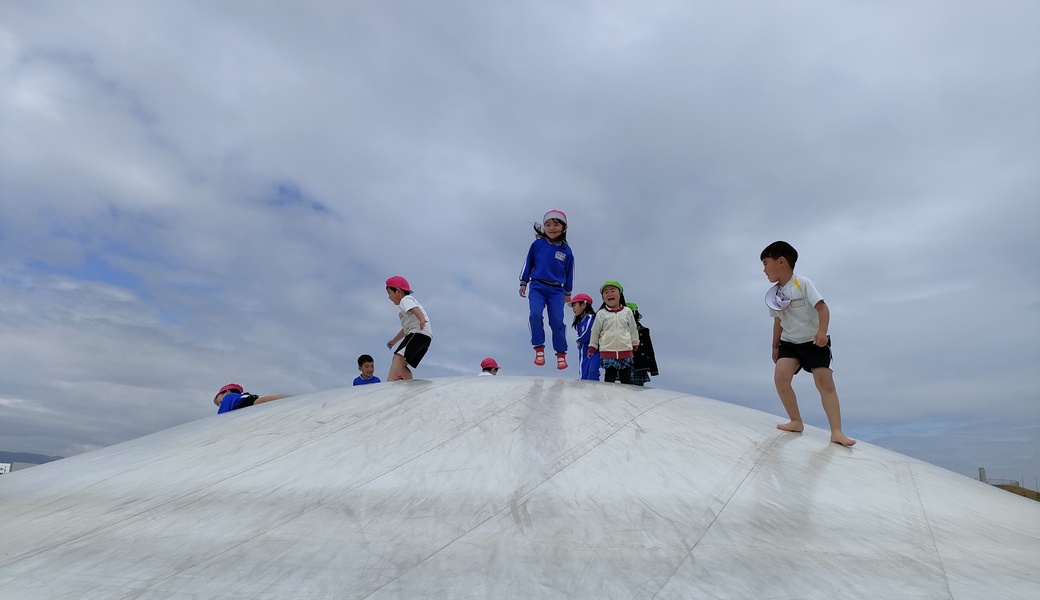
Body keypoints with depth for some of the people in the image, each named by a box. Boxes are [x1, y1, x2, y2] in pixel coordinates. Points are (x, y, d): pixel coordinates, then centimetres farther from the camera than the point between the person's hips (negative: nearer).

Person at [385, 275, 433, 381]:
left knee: (398, 357, -23)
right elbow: (406, 328, 45)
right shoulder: (409, 301, 36)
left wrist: (421, 319, -41)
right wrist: (394, 340, 54)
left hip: (418, 333, -10)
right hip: (426, 337, 10)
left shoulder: (405, 300, 5)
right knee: (402, 365, 9)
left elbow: (415, 309, -21)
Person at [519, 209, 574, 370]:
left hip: (556, 290, 1)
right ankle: (539, 349, -8)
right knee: (535, 314, -21)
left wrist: (567, 293, 16)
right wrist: (523, 283, 9)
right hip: (537, 286, 0)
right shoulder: (537, 244, 1)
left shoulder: (566, 250, 4)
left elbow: (569, 273, 14)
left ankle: (561, 354, 4)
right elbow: (528, 263, 9)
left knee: (557, 320, -8)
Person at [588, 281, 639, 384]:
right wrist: (592, 347, 15)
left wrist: (635, 344, 21)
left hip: (626, 352, 1)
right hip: (608, 352, -1)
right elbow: (595, 332, 10)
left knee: (626, 380, 6)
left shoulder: (627, 311, 5)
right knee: (609, 379, 1)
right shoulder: (601, 314, 2)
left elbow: (633, 330, 15)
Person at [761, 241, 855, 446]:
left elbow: (822, 308, -19)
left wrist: (822, 331, -33)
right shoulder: (772, 294, 4)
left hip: (814, 342, -4)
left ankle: (837, 432, -6)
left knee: (825, 383, -10)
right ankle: (796, 421, -1)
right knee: (780, 377, -16)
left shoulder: (803, 283, -12)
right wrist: (775, 346, 17)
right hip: (789, 343, 4)